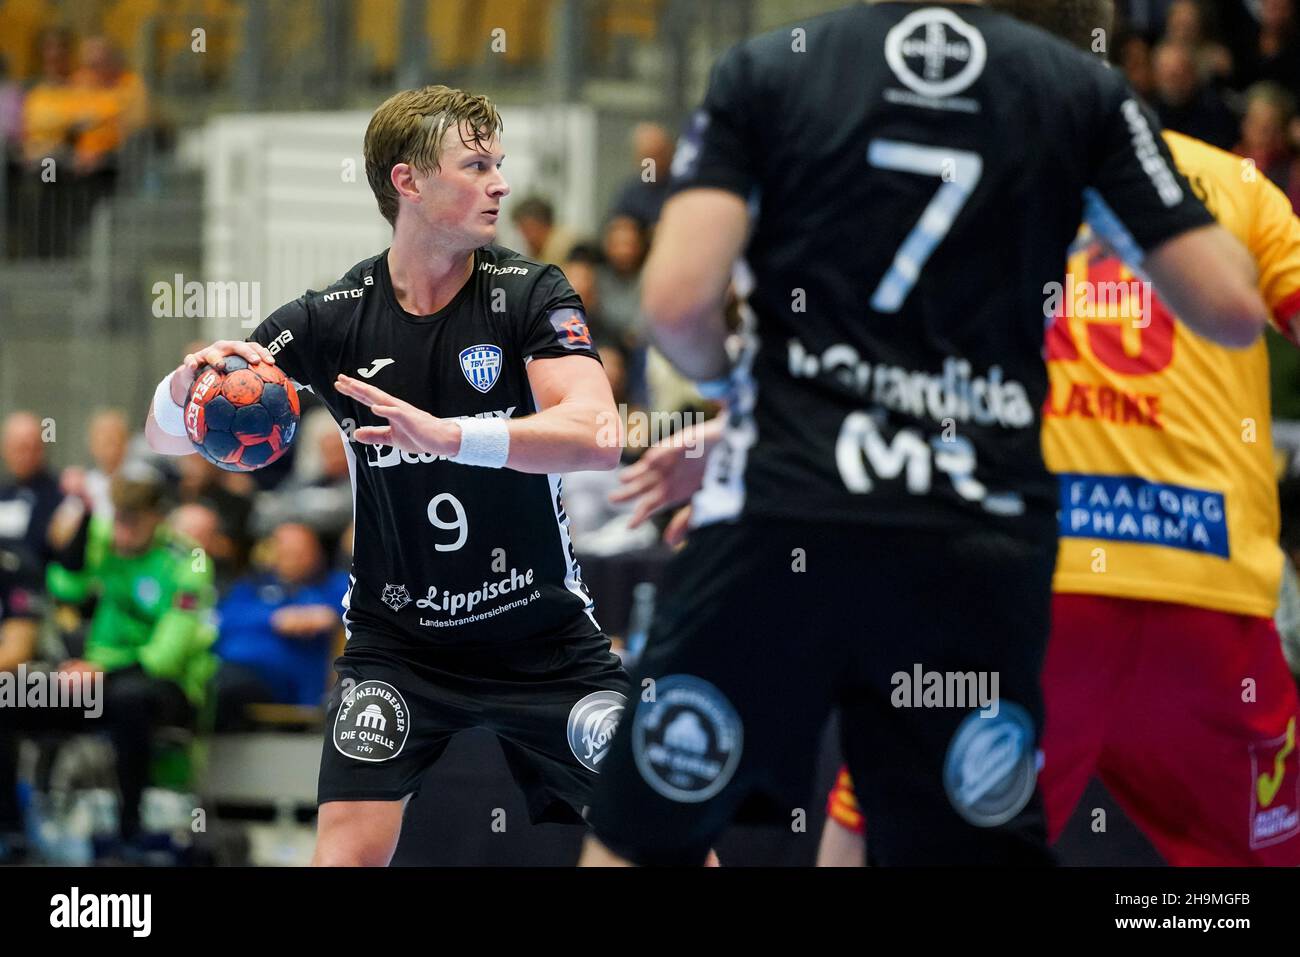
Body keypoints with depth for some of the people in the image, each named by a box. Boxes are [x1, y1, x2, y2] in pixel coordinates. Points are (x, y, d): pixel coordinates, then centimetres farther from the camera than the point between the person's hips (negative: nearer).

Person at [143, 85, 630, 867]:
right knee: (351, 847, -16)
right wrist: (188, 385, -33)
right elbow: (167, 436, -8)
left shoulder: (531, 294, -11)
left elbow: (596, 436, -28)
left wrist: (445, 435, -42)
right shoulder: (332, 318, -10)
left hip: (544, 634, 0)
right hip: (397, 645, 0)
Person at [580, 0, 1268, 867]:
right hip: (980, 553, 1)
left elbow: (678, 299, -7)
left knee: (633, 847, 12)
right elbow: (1233, 307, 4)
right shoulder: (1087, 92, 7)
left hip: (781, 514, -1)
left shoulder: (763, 71, 4)